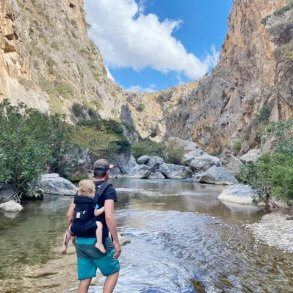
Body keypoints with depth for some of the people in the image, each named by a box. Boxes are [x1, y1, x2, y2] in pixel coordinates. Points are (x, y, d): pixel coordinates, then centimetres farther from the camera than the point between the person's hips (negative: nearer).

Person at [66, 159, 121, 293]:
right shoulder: (108, 189, -11)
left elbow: (69, 214, 8)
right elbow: (109, 216, -23)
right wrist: (116, 242, -16)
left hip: (80, 241, 6)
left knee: (84, 279, 16)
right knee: (113, 272, 16)